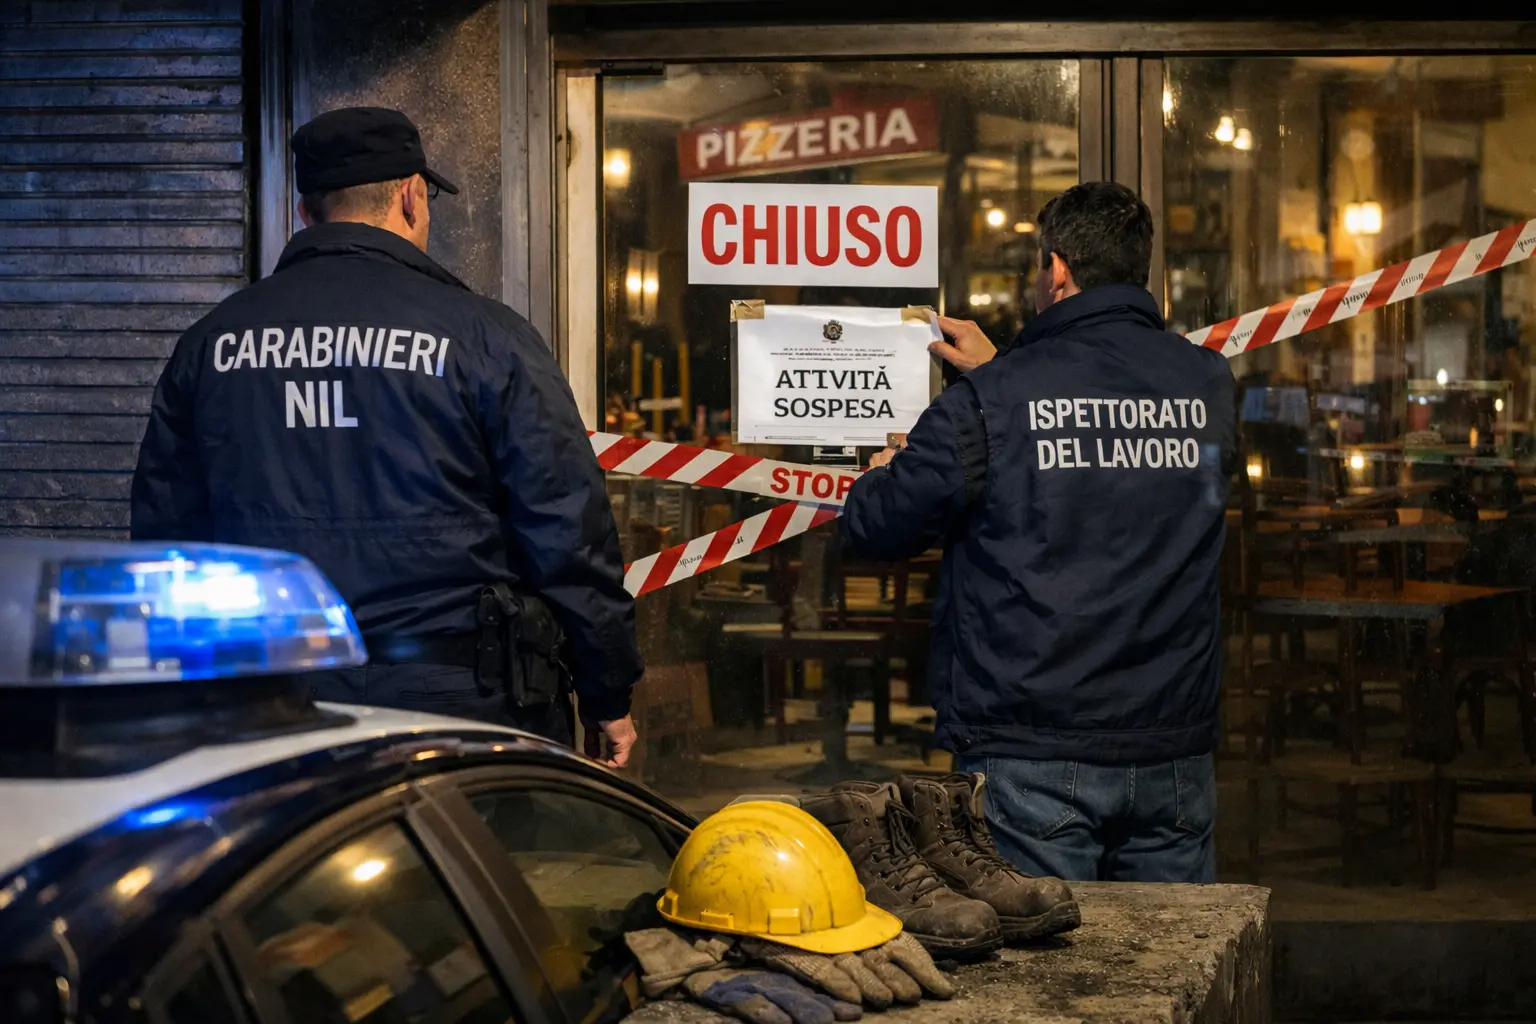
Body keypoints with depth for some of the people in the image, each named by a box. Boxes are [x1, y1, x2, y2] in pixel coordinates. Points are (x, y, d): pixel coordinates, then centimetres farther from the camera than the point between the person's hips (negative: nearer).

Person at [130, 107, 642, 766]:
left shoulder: (208, 343, 7)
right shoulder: (484, 336, -5)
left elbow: (163, 534, 13)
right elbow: (569, 532, -5)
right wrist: (610, 696, 5)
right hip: (457, 705, -4)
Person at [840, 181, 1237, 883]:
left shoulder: (990, 401, -10)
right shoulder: (1207, 385, 4)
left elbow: (877, 528, -2)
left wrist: (881, 476, 23)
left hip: (1033, 755, -4)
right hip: (1174, 754, 4)